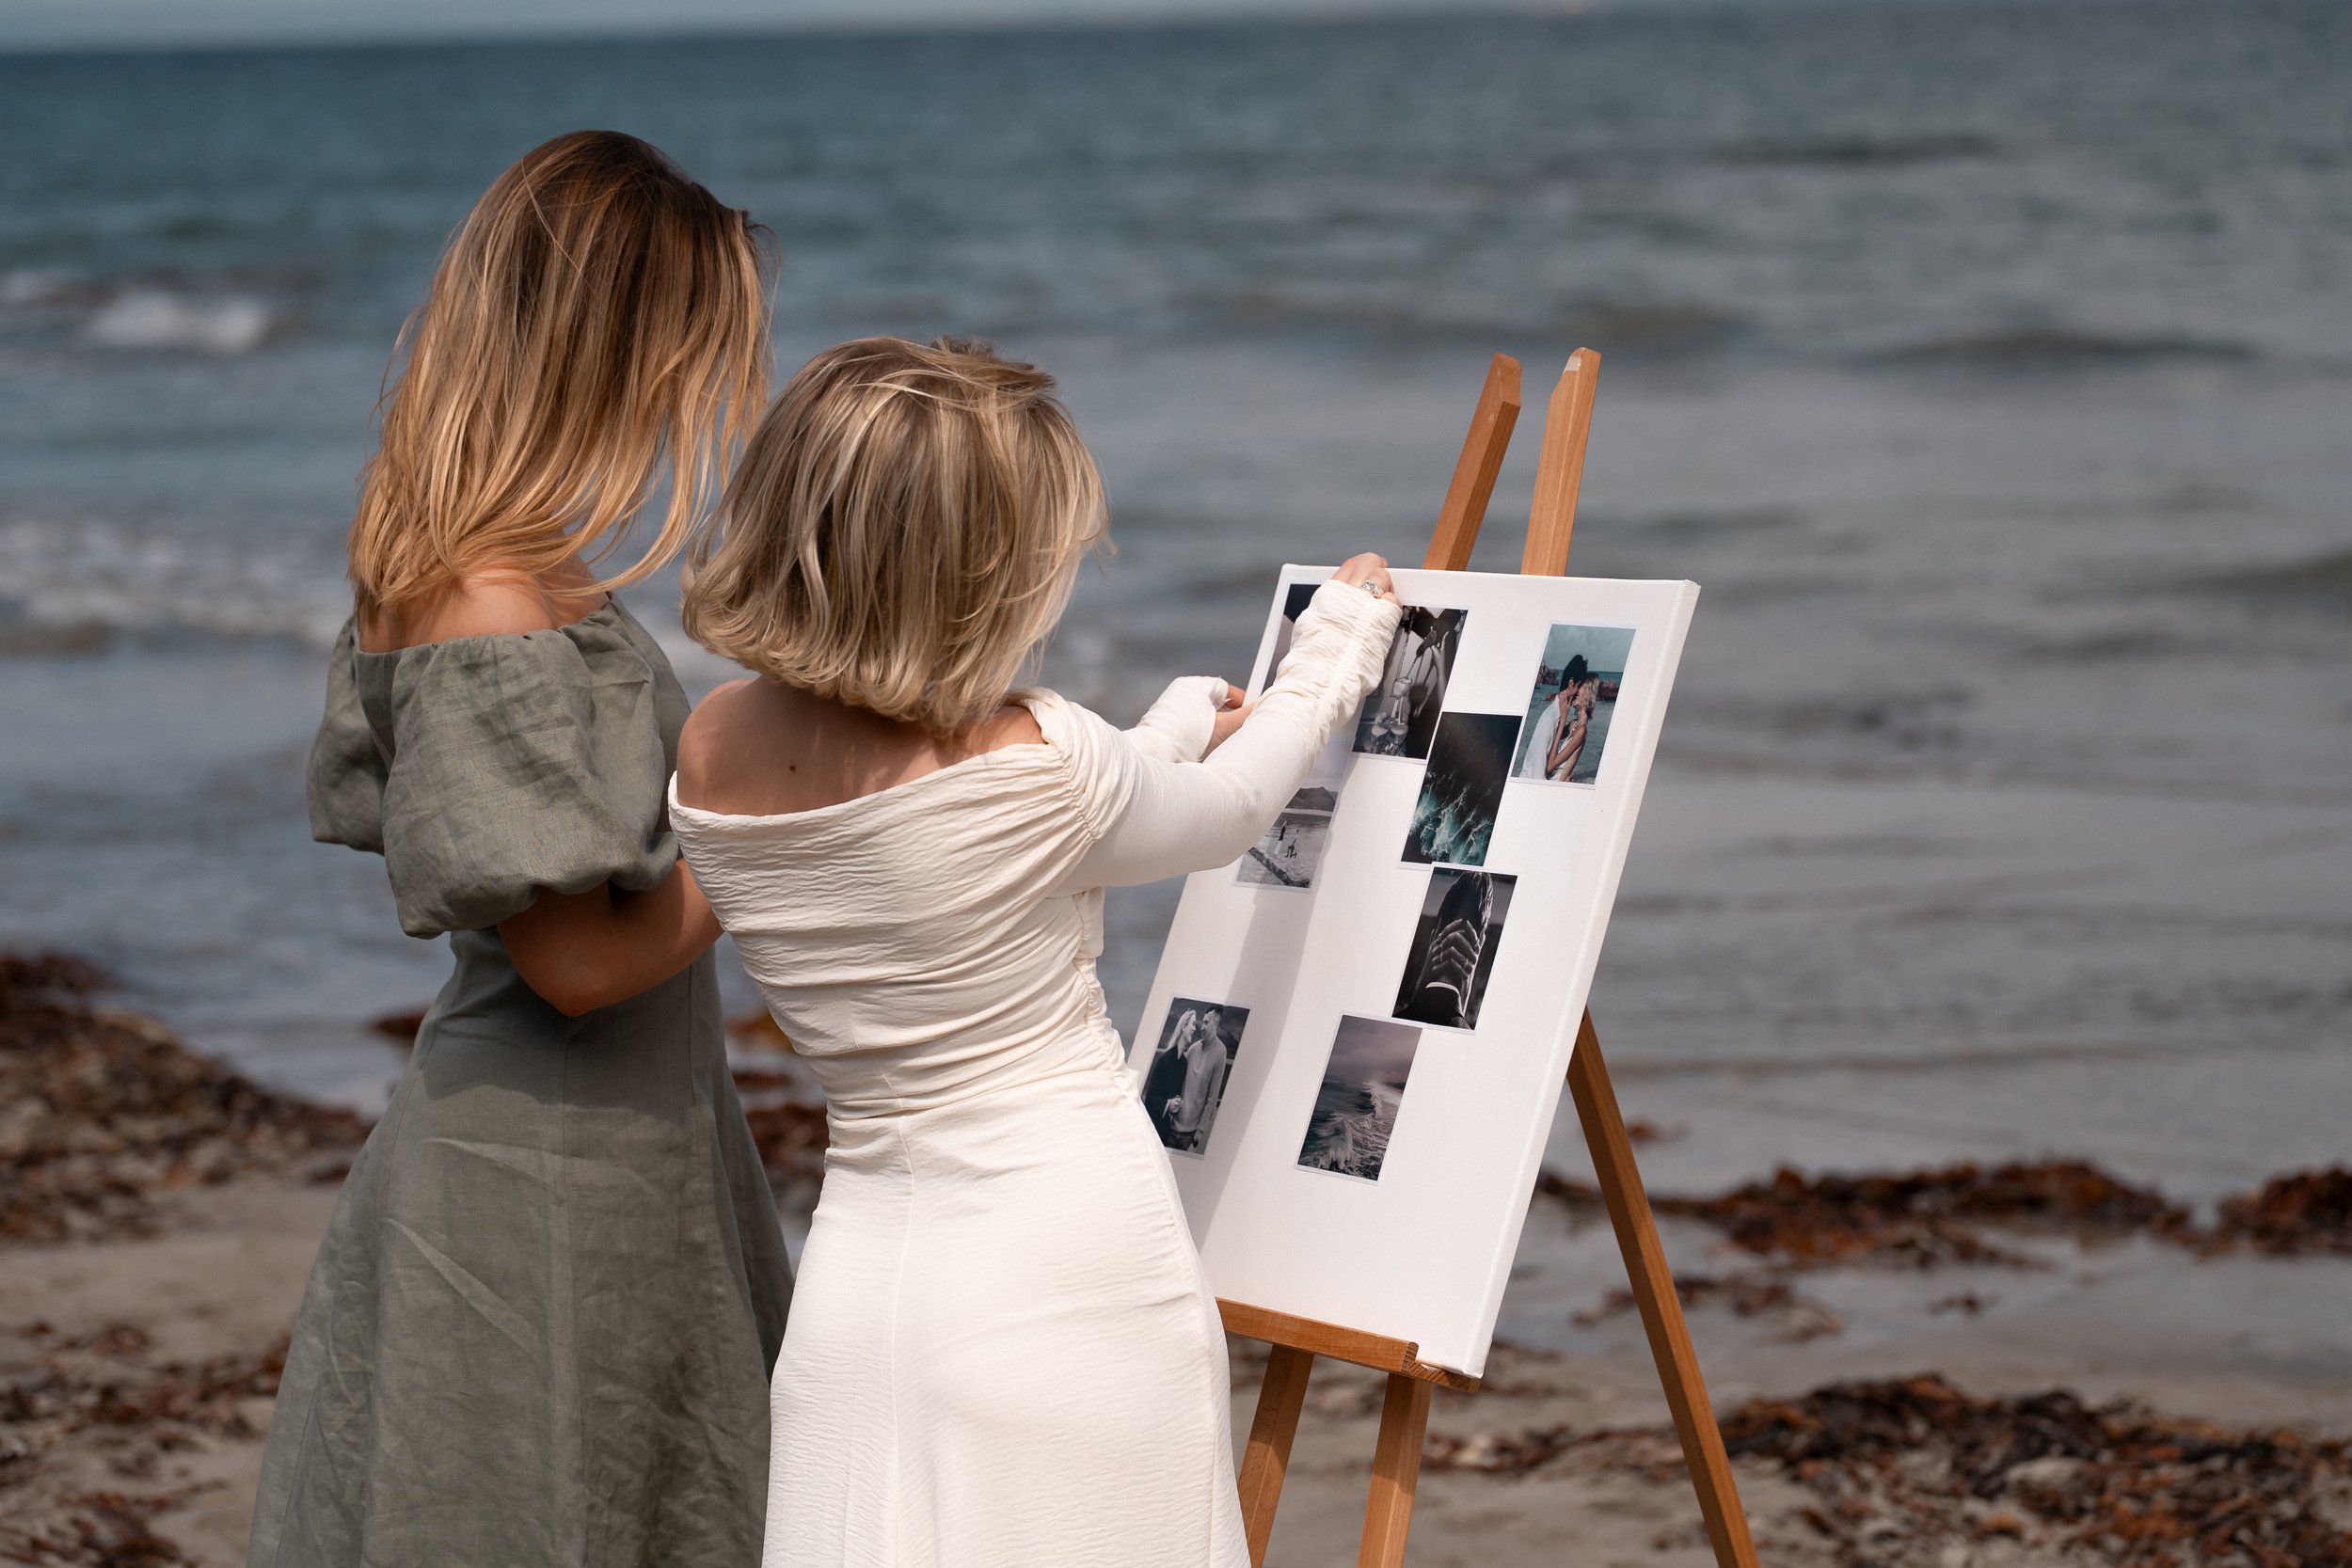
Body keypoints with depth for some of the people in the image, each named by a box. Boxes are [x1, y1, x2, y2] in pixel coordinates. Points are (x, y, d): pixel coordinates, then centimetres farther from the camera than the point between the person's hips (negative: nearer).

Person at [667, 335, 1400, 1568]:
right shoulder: (1034, 763, -17)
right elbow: (1223, 814, 5)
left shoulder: (709, 757, 0)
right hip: (1069, 1270, -5)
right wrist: (1335, 656, 24)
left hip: (866, 1268, 5)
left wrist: (1181, 724, 24)